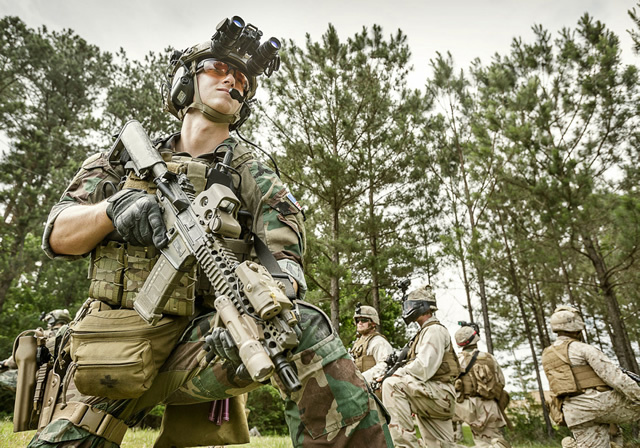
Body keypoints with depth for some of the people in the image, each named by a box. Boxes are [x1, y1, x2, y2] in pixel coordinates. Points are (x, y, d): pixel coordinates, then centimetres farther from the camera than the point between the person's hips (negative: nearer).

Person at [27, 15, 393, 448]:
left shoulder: (250, 172, 7)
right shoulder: (127, 158, 14)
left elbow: (285, 260, -6)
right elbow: (58, 236, 8)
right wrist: (112, 207, -15)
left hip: (199, 341, -2)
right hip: (114, 346, 3)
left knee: (302, 326, -27)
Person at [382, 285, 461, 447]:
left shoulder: (434, 330, -8)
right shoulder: (424, 333, 24)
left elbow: (424, 368, -21)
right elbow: (416, 365, 22)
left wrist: (396, 375, -17)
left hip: (439, 393, -10)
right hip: (432, 397, 10)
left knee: (391, 384, -28)